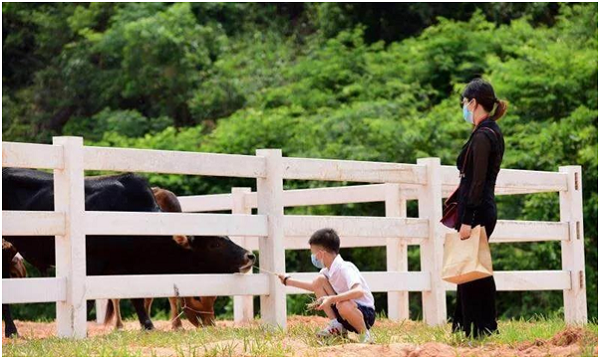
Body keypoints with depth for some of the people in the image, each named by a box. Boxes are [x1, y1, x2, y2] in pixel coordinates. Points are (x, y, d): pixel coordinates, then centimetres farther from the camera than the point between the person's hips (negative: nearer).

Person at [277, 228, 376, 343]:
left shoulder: (344, 268, -23)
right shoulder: (327, 270, 4)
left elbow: (359, 292, -41)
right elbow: (315, 287, 27)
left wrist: (331, 299, -43)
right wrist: (288, 280, 31)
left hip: (366, 314, -8)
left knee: (343, 306, -42)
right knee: (319, 281, 0)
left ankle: (364, 335, -13)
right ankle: (336, 327, 1)